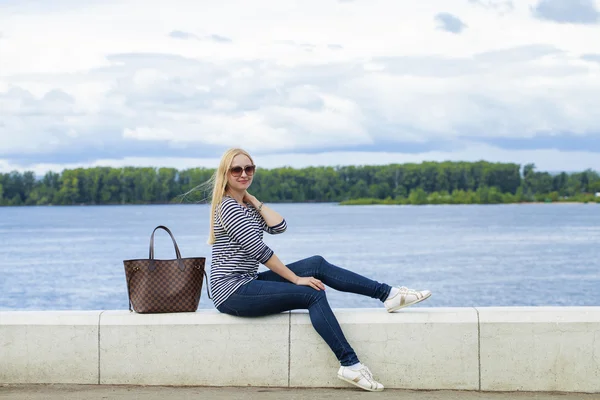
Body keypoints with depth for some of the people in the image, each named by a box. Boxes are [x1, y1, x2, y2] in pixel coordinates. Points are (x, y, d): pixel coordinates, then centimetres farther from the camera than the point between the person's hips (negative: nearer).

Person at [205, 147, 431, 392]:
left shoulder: (246, 206, 16)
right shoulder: (228, 207, -13)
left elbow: (279, 227, 1)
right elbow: (259, 250, -17)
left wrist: (253, 200, 1)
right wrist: (295, 278, -14)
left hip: (247, 282, 9)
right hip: (232, 291, -9)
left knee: (317, 264, 0)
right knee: (313, 295, -18)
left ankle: (388, 294, -2)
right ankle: (349, 364, -22)